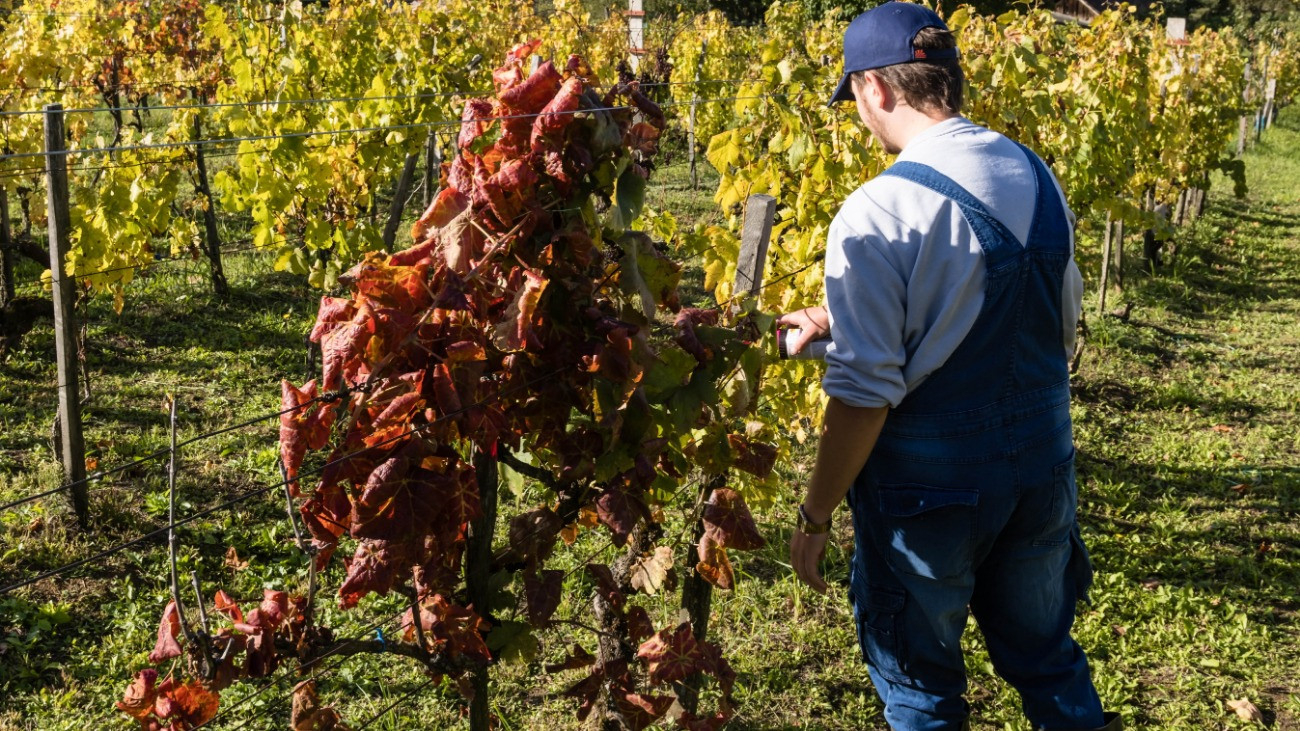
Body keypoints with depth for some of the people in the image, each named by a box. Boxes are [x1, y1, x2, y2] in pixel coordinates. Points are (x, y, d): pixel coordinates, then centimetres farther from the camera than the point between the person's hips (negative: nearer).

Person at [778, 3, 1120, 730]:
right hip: (1044, 473, 6)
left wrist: (815, 518, -8)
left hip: (930, 496, -5)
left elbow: (864, 395, -22)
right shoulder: (1038, 176, -1)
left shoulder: (875, 214, -22)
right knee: (1046, 656, 25)